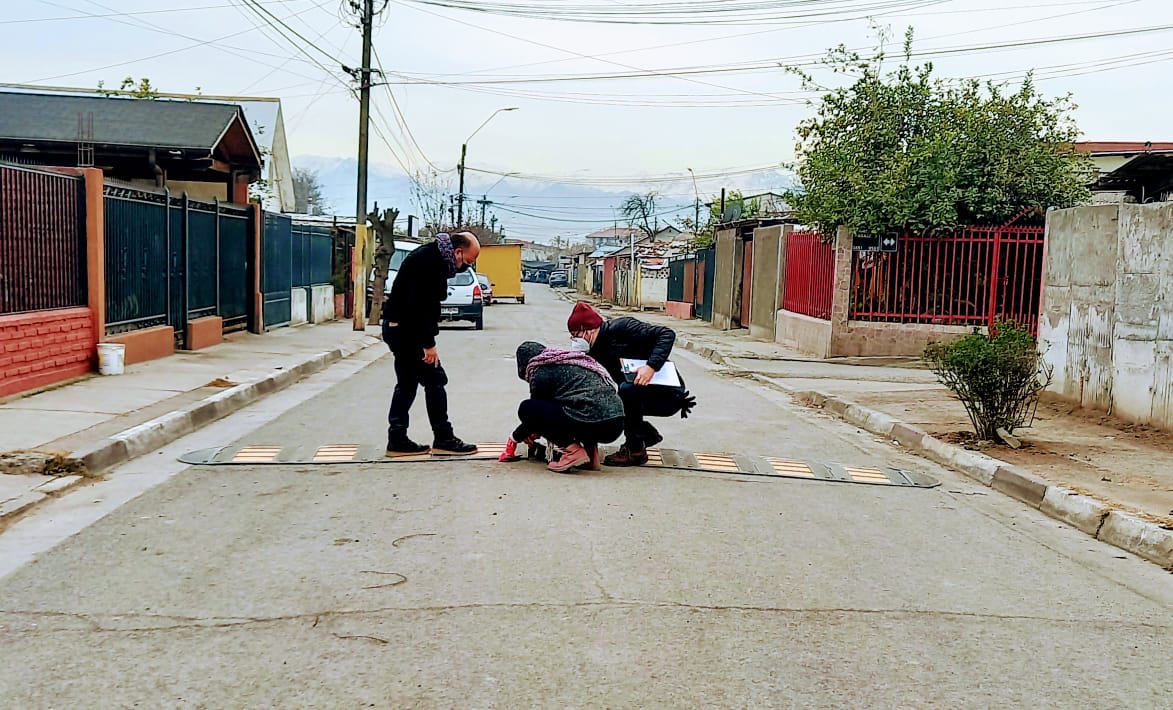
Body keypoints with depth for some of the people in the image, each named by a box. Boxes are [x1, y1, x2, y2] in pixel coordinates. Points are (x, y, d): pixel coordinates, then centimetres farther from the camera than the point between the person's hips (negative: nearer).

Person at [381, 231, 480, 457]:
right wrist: (429, 343, -23)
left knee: (407, 384, 13)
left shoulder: (433, 256, 12)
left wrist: (427, 340, 13)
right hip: (406, 328, -11)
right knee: (434, 380, -4)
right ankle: (443, 439, 2)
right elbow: (419, 305, -26)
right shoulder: (430, 261, -20)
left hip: (398, 327, 11)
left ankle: (397, 440, 17)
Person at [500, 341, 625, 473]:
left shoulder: (541, 373, 2)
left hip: (593, 425, -8)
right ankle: (591, 450, 16)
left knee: (526, 409, 3)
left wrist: (515, 439, 32)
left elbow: (531, 410, 14)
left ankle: (573, 450, -5)